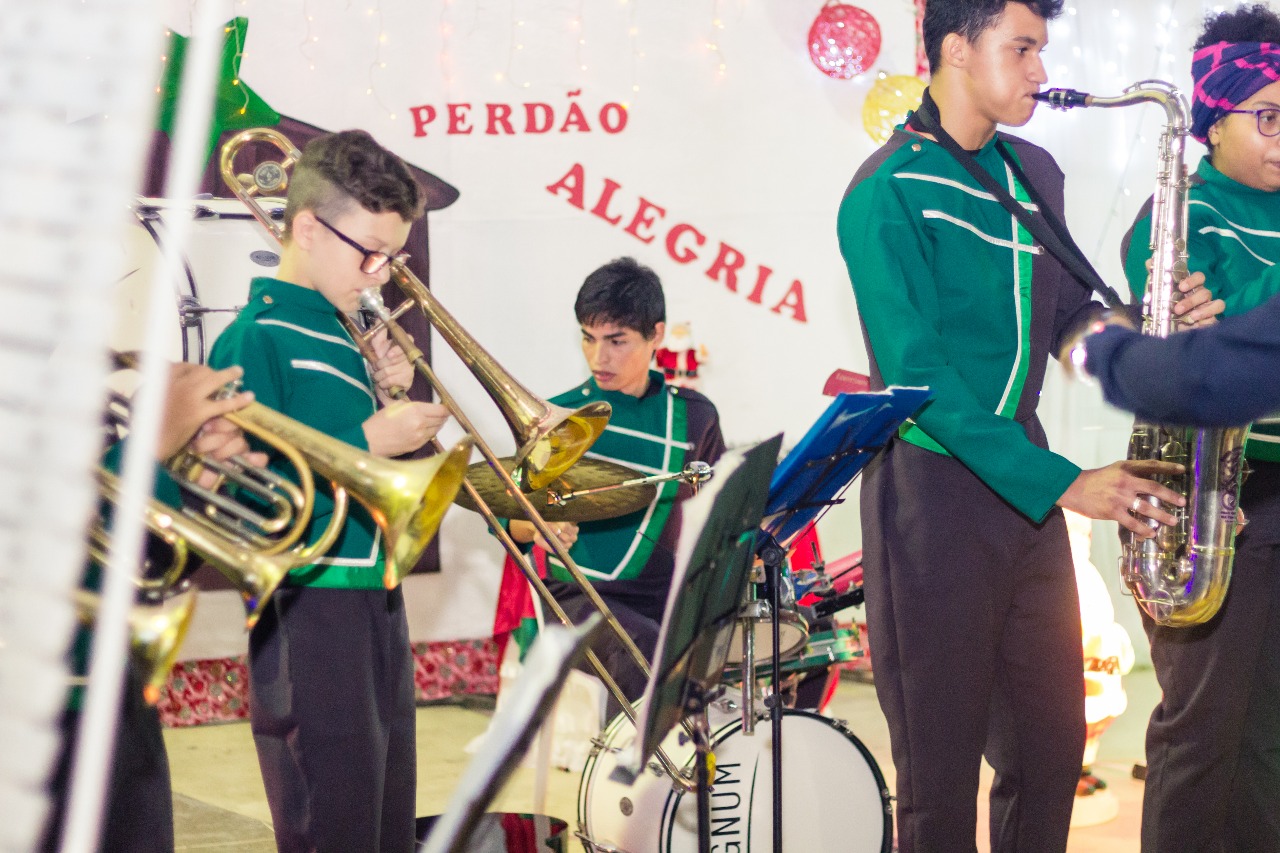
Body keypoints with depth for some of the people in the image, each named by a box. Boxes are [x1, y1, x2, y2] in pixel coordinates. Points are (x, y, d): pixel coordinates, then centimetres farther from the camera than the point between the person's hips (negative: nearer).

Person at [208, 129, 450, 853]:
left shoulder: (344, 335, 13)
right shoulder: (257, 340, -12)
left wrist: (388, 400, 2)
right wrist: (366, 441, -18)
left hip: (378, 605, 9)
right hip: (310, 611, -9)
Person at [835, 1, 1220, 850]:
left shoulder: (1032, 174, 12)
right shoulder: (888, 194, -12)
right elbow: (918, 378, -19)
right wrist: (1062, 483, -24)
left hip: (1023, 478, 7)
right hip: (933, 485, -7)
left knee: (1053, 746, 12)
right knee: (942, 774, 1)